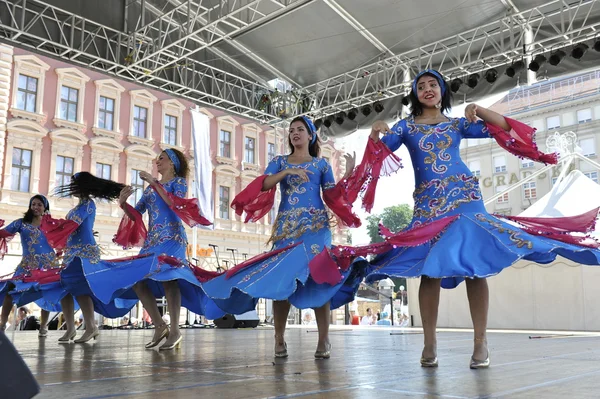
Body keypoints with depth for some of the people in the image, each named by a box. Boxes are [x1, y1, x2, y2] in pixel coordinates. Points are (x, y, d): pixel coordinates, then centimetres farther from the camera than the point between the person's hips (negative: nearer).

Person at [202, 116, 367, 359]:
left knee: (317, 276, -13)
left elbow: (333, 196, 8)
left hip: (315, 226, -1)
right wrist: (287, 171, -14)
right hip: (286, 228, 1)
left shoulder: (321, 164, 14)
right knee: (281, 278, -7)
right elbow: (264, 184, -2)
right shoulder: (279, 162, 16)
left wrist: (348, 173, -2)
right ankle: (279, 339, 2)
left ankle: (323, 340, -8)